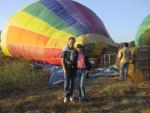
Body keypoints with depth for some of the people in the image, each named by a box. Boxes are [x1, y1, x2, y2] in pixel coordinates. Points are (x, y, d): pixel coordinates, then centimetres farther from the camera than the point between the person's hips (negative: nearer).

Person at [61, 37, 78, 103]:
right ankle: (66, 96, 4)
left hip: (73, 68, 4)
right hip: (67, 68, -4)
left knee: (72, 82, 7)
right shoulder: (65, 50, -8)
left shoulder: (75, 50, 6)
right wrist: (64, 69, -16)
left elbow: (76, 60, 11)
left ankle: (71, 95, 17)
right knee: (67, 83, -5)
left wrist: (76, 68, 5)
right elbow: (62, 60, -9)